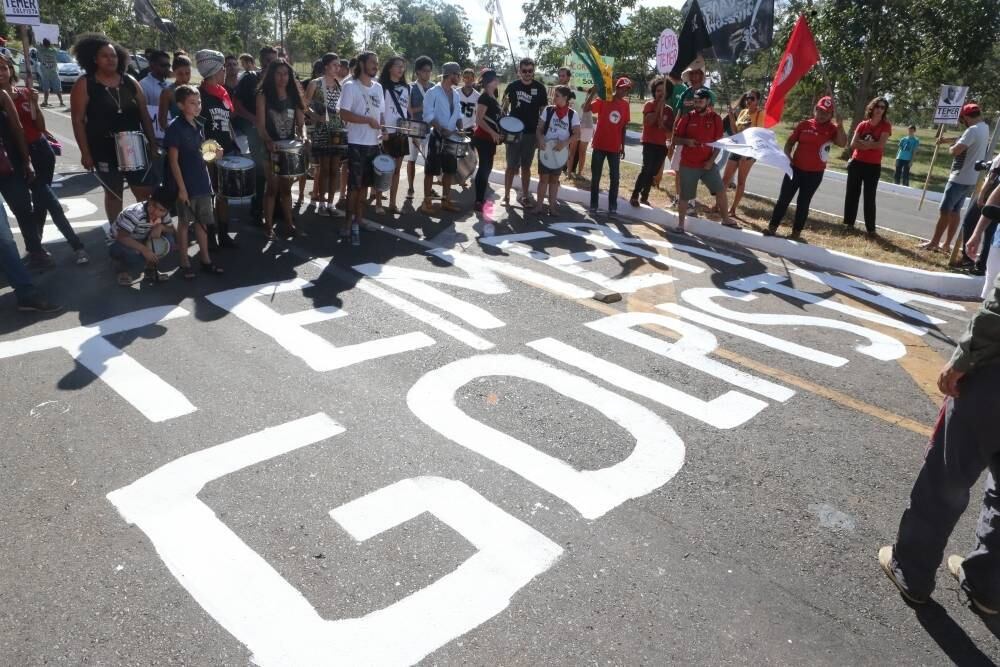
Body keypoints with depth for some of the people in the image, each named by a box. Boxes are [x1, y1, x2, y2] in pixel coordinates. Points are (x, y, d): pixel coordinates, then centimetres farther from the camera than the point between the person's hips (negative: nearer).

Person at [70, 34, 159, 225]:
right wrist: (85, 153, -12)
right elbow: (78, 120, -7)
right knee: (114, 194, 10)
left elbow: (144, 116, 9)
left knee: (147, 192, 1)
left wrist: (153, 145, 5)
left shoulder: (130, 82, 6)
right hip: (104, 150, -2)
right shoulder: (84, 85, -5)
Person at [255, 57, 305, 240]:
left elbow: (300, 122, 7)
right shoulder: (264, 95, -5)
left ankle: (289, 222, 19)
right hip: (271, 147, -3)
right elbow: (260, 124, -11)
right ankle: (268, 226, 7)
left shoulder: (293, 95, 6)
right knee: (273, 187, -1)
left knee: (286, 186, 11)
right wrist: (269, 141, -28)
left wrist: (302, 136, -14)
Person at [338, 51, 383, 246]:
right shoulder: (351, 86, -7)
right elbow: (344, 114, -15)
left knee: (365, 185, 11)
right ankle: (351, 224, 4)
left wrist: (383, 130, 1)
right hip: (357, 144, -6)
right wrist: (368, 120, -20)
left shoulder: (378, 87, 12)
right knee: (354, 186, -3)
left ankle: (358, 222, 19)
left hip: (374, 144, 6)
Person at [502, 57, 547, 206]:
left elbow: (543, 112, 6)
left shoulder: (540, 88, 1)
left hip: (531, 133, 1)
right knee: (511, 166, 1)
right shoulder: (512, 86, -1)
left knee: (526, 166, 9)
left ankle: (524, 196, 16)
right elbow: (505, 108, 6)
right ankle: (506, 196, 8)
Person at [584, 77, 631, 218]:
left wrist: (623, 146, 11)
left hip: (615, 148, 3)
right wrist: (592, 93, -30)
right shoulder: (603, 100, -6)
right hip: (599, 145, -3)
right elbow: (586, 109, -19)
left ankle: (612, 206, 12)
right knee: (595, 177, 4)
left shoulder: (625, 105, 5)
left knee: (615, 178, 3)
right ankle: (593, 205, 14)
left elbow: (623, 127, 11)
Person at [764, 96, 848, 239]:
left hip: (815, 173, -1)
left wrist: (840, 125, -26)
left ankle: (796, 232, 16)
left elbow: (842, 143, -17)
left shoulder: (832, 129, -2)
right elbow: (790, 142, 6)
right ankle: (772, 227, 11)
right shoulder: (805, 124, 1)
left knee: (803, 202, 7)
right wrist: (788, 156, -10)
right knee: (783, 198, 2)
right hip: (796, 168, 1)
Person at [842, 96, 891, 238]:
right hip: (857, 163, 3)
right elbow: (853, 144, -5)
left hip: (873, 166, -3)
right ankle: (849, 222, 19)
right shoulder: (862, 124, 4)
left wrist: (862, 143, -8)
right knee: (852, 193, 7)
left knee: (870, 197, -4)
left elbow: (880, 145, -15)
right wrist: (871, 144, -13)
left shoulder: (886, 126, -3)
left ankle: (871, 229, -3)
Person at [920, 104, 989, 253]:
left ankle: (933, 243, 4)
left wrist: (951, 148, -6)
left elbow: (956, 151, -28)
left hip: (960, 179, -9)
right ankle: (946, 244, 17)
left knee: (945, 211, -2)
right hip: (970, 179, 9)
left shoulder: (973, 130, -20)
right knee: (954, 211, 13)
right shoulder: (984, 128, 11)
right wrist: (947, 140, 26)